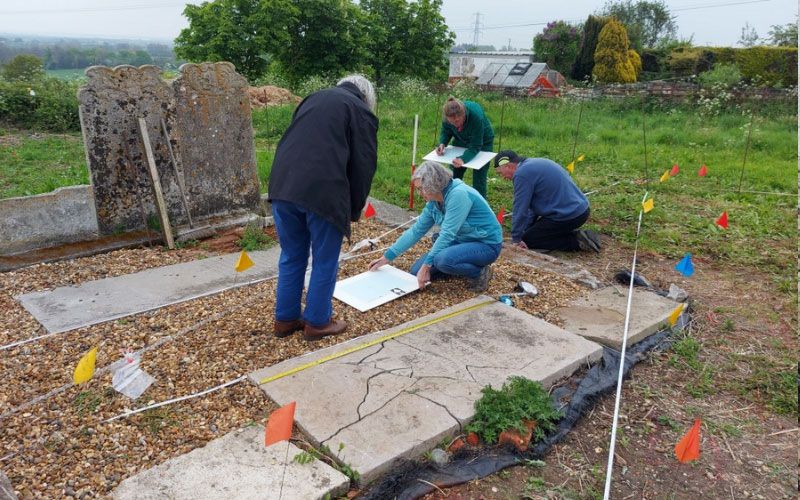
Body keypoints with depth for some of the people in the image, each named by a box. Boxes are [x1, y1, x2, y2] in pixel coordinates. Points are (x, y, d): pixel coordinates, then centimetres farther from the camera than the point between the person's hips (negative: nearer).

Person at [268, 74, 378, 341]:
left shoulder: (313, 99, 26)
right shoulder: (361, 111, 8)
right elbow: (363, 166, 2)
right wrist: (354, 210, 12)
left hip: (283, 186, 6)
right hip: (323, 192, -6)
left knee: (291, 257, 20)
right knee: (325, 261, 11)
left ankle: (285, 319, 29)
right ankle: (317, 322, 22)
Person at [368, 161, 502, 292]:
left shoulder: (458, 194, -26)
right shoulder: (434, 203, 0)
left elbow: (447, 234, -28)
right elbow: (415, 231, 7)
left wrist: (426, 265, -24)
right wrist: (387, 257, 7)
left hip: (486, 245, -8)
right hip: (462, 242, 8)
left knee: (442, 259, -35)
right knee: (417, 271, 2)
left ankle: (480, 273, -8)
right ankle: (466, 266, 13)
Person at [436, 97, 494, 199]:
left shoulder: (476, 116, -40)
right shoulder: (448, 117, -28)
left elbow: (475, 146, -35)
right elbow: (445, 132, -8)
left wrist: (463, 159, -52)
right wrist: (442, 143, -30)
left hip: (482, 142, -4)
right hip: (461, 141, 4)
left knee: (479, 180, -6)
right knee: (453, 176, 7)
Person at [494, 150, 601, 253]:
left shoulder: (522, 173, -15)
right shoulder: (534, 164, 16)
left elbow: (520, 209, -13)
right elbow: (532, 204, 21)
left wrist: (516, 240, -4)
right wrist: (524, 230, 18)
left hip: (567, 216, -10)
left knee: (526, 241, 0)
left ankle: (576, 241, -4)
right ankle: (578, 235, 11)